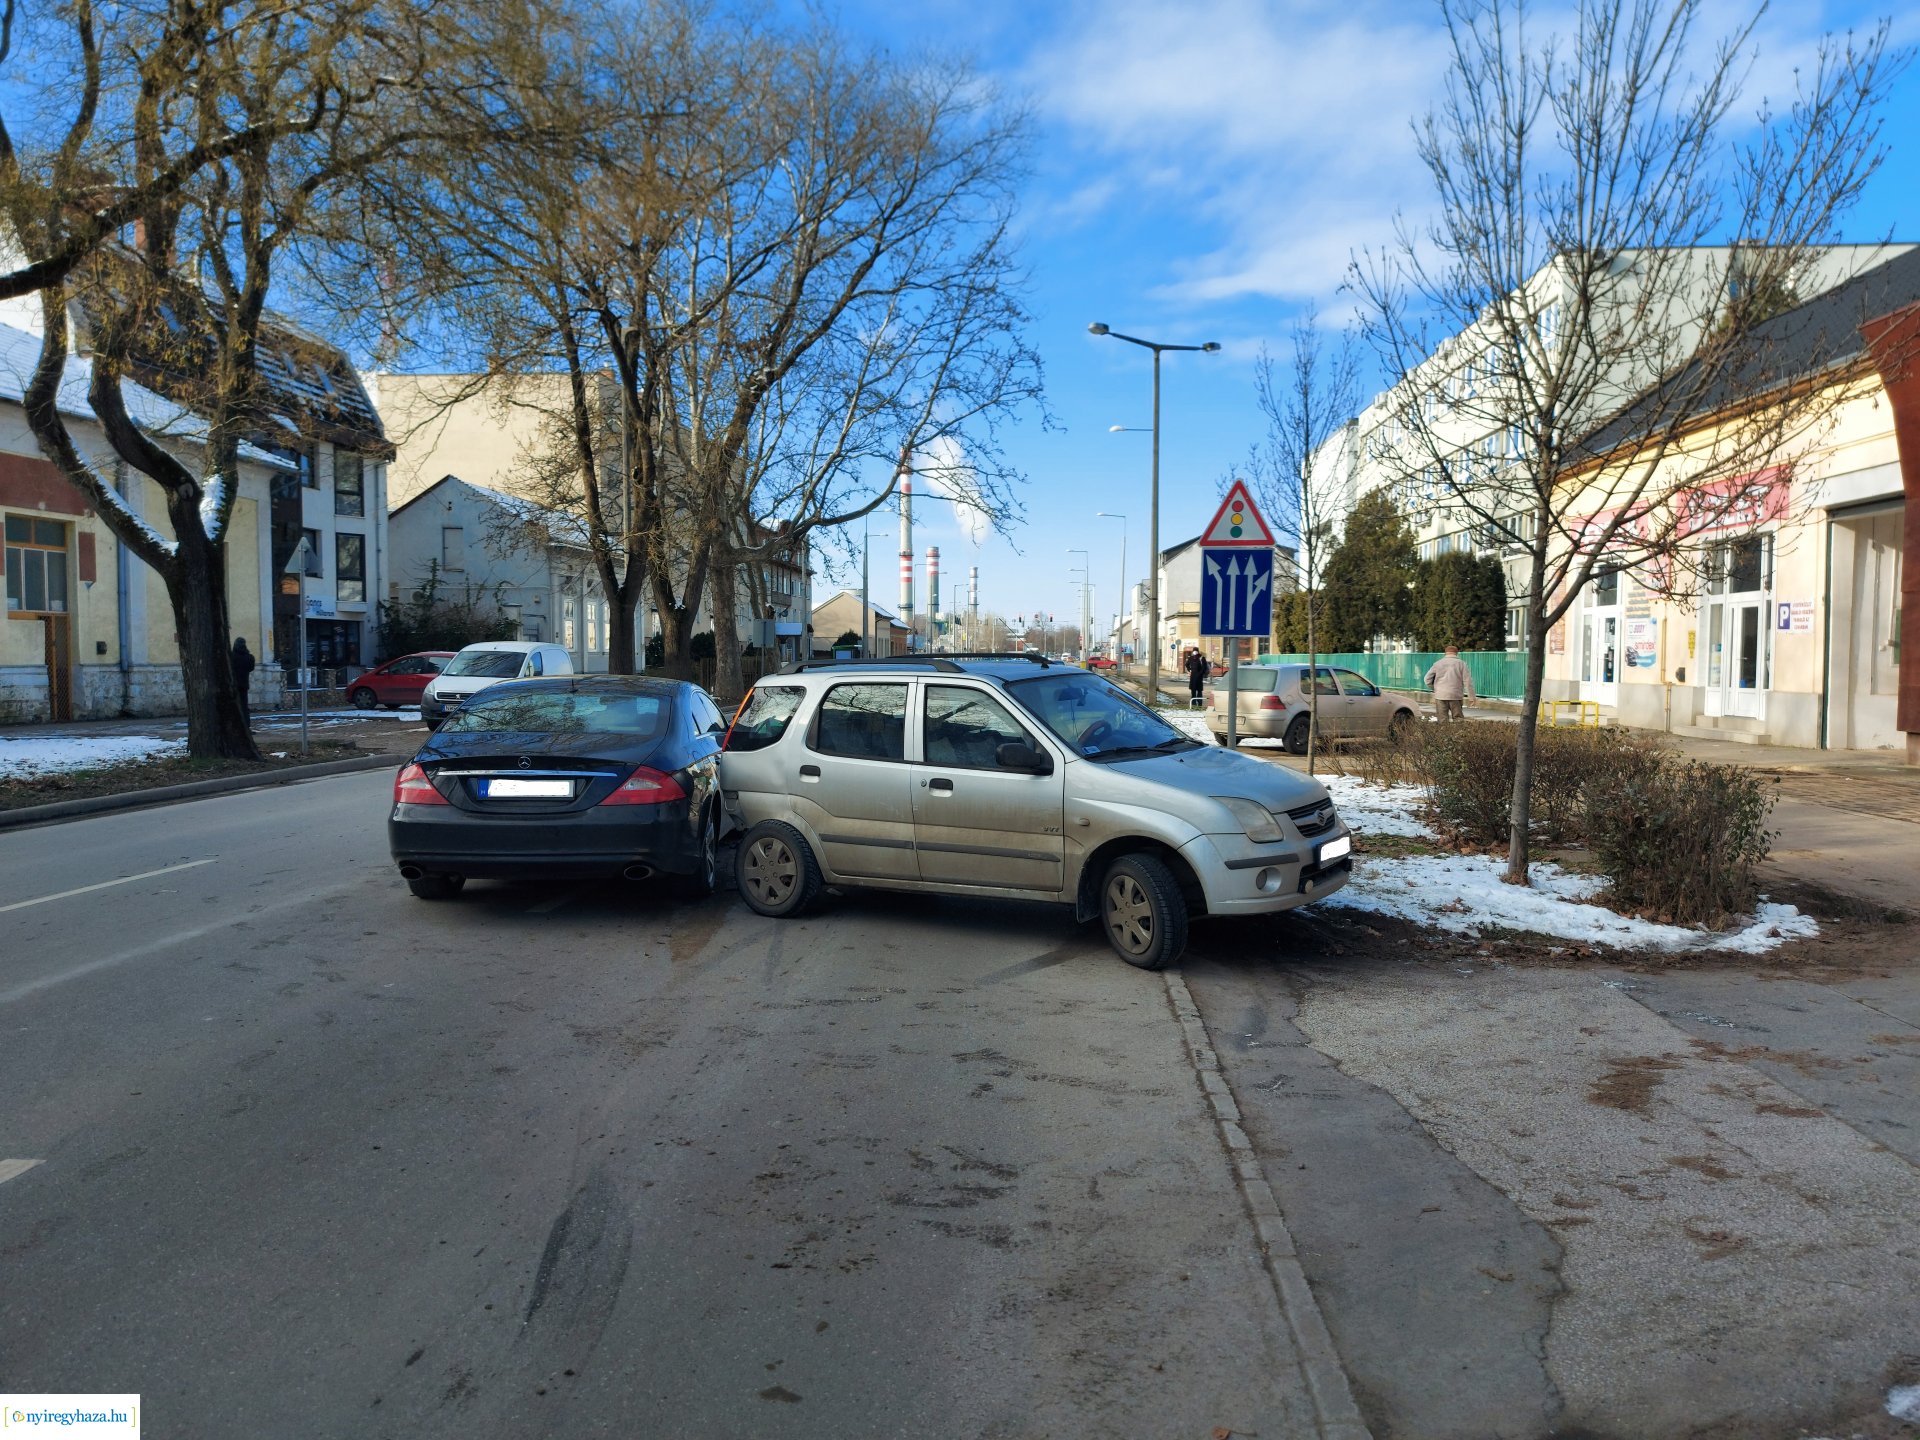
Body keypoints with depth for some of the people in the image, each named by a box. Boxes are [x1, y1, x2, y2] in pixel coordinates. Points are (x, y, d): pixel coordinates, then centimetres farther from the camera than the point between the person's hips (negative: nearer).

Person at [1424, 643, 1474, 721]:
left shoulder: (1438, 663, 6)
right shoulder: (1461, 663, 2)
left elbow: (1428, 679, 6)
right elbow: (1467, 681, -2)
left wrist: (1434, 689, 21)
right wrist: (1471, 696, 0)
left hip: (1440, 695, 1)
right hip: (1456, 696, -1)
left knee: (1443, 720, 1)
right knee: (1458, 719, 6)